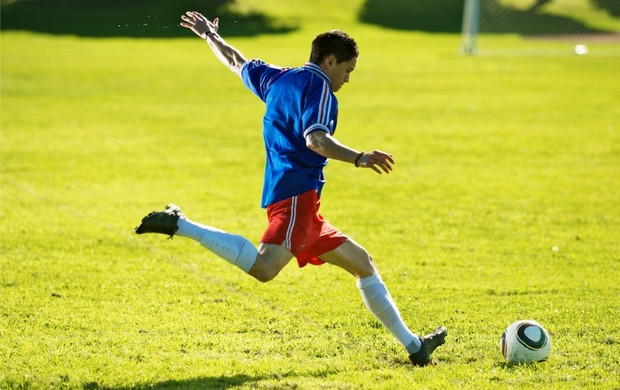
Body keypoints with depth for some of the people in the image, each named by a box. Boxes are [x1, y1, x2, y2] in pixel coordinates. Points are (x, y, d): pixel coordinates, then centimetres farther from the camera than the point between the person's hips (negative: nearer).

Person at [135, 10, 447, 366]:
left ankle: (413, 345, 15)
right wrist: (358, 158, -32)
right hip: (297, 192, -11)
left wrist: (210, 35, 56)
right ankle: (179, 225, -21)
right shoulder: (318, 86, -4)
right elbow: (315, 139, -22)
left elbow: (236, 61, 38)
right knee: (263, 268, -31)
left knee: (361, 263, 14)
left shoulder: (277, 79, 22)